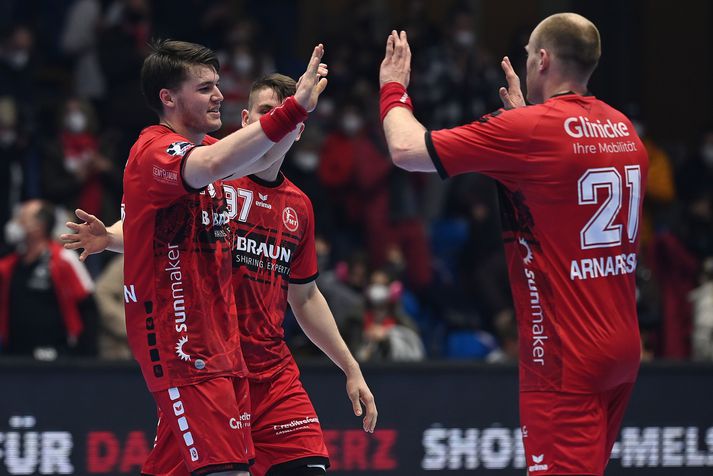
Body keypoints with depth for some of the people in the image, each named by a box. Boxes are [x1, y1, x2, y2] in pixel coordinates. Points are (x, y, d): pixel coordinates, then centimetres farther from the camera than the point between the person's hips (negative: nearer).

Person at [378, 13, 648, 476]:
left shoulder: (529, 129, -14)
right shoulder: (624, 131, 9)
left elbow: (407, 149, -11)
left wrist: (394, 87, 7)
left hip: (566, 355, -8)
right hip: (623, 345, 8)